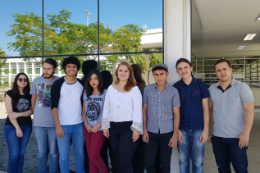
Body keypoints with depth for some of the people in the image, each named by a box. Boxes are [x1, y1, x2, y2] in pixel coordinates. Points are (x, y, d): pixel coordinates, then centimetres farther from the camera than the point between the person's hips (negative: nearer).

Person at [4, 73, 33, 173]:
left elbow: (32, 111, 0)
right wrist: (17, 128, -12)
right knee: (14, 154, -6)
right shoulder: (10, 93, -4)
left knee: (21, 153, 9)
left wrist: (19, 114, -16)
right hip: (11, 127, -4)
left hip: (27, 127, 4)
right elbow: (10, 113, -9)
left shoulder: (29, 95, 7)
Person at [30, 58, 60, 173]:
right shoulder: (36, 81, 2)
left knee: (53, 152, 8)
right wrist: (36, 114, 11)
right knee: (41, 152, 15)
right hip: (38, 124, 3)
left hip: (54, 124, -3)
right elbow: (33, 100, 15)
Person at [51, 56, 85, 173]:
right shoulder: (58, 84, -6)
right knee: (63, 154, 5)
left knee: (80, 152, 13)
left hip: (79, 125, 3)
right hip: (63, 125, -3)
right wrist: (57, 126, -15)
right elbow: (54, 106, -9)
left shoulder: (81, 84, 5)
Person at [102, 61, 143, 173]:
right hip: (113, 127, 4)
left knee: (125, 161, -5)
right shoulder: (111, 88, 8)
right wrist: (105, 126, 7)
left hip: (128, 127, -4)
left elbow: (138, 110, -7)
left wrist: (136, 129, -11)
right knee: (118, 160, 13)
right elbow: (106, 109, 10)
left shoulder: (134, 89, -4)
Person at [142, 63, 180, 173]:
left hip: (167, 132, -1)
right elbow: (144, 110, 5)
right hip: (151, 132, 1)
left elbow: (176, 114, -1)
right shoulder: (147, 89, 0)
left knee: (165, 162, 11)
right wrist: (144, 130, 1)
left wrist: (175, 135, -5)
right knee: (148, 162, 5)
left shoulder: (173, 91, -2)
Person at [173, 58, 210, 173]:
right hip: (182, 130, 1)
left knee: (198, 162, 7)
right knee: (183, 161, 11)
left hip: (198, 129, 0)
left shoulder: (201, 85, 0)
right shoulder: (176, 87, 2)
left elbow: (205, 109, 2)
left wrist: (206, 129, -4)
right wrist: (176, 129, -2)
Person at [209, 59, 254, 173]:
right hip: (217, 137, 4)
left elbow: (249, 110, -11)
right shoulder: (212, 89, 3)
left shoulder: (242, 87, -8)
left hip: (236, 137, -3)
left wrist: (246, 134, -16)